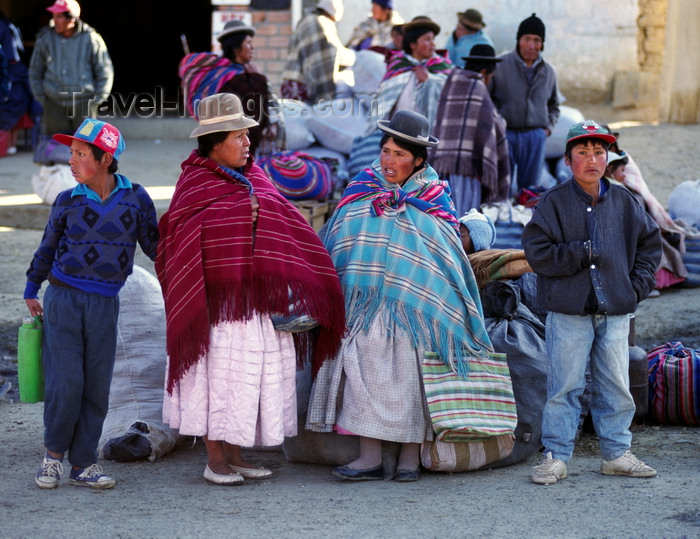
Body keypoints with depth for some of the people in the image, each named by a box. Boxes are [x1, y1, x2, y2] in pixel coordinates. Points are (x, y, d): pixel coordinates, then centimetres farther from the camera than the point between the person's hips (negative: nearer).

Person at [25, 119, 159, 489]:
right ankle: (54, 454, 11)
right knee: (66, 383, -8)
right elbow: (47, 249, 15)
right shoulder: (67, 202, 1)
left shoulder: (135, 198, 0)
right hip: (63, 300, -1)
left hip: (104, 305, 1)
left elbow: (154, 245, 11)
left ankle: (83, 464, 11)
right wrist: (31, 290, 22)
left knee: (97, 387, 2)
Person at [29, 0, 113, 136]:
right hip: (55, 103, 2)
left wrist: (97, 99, 0)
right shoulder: (45, 40, 3)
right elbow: (35, 73, 14)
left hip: (83, 103, -2)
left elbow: (105, 72, 4)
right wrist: (42, 99, 9)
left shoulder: (91, 39, -3)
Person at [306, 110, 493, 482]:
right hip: (365, 305, 2)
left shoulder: (434, 201, 4)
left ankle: (410, 458, 8)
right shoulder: (360, 191, 9)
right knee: (365, 371, -6)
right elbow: (336, 248, 14)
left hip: (412, 308, -2)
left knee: (409, 374, -1)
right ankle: (369, 458, -6)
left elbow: (449, 256, 5)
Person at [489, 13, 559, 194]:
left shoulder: (548, 72, 11)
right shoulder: (500, 65, -3)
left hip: (535, 137, 4)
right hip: (505, 135, -3)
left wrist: (548, 127, 9)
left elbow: (554, 105, 25)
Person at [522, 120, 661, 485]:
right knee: (565, 386, -1)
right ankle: (555, 457, 7)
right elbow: (537, 252, -10)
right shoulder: (553, 203, -3)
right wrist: (583, 253, -14)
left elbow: (650, 242, 18)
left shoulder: (623, 202, 8)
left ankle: (616, 454, 21)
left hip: (615, 311, 4)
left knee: (616, 386, 9)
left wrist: (638, 283, 6)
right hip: (569, 311, -4)